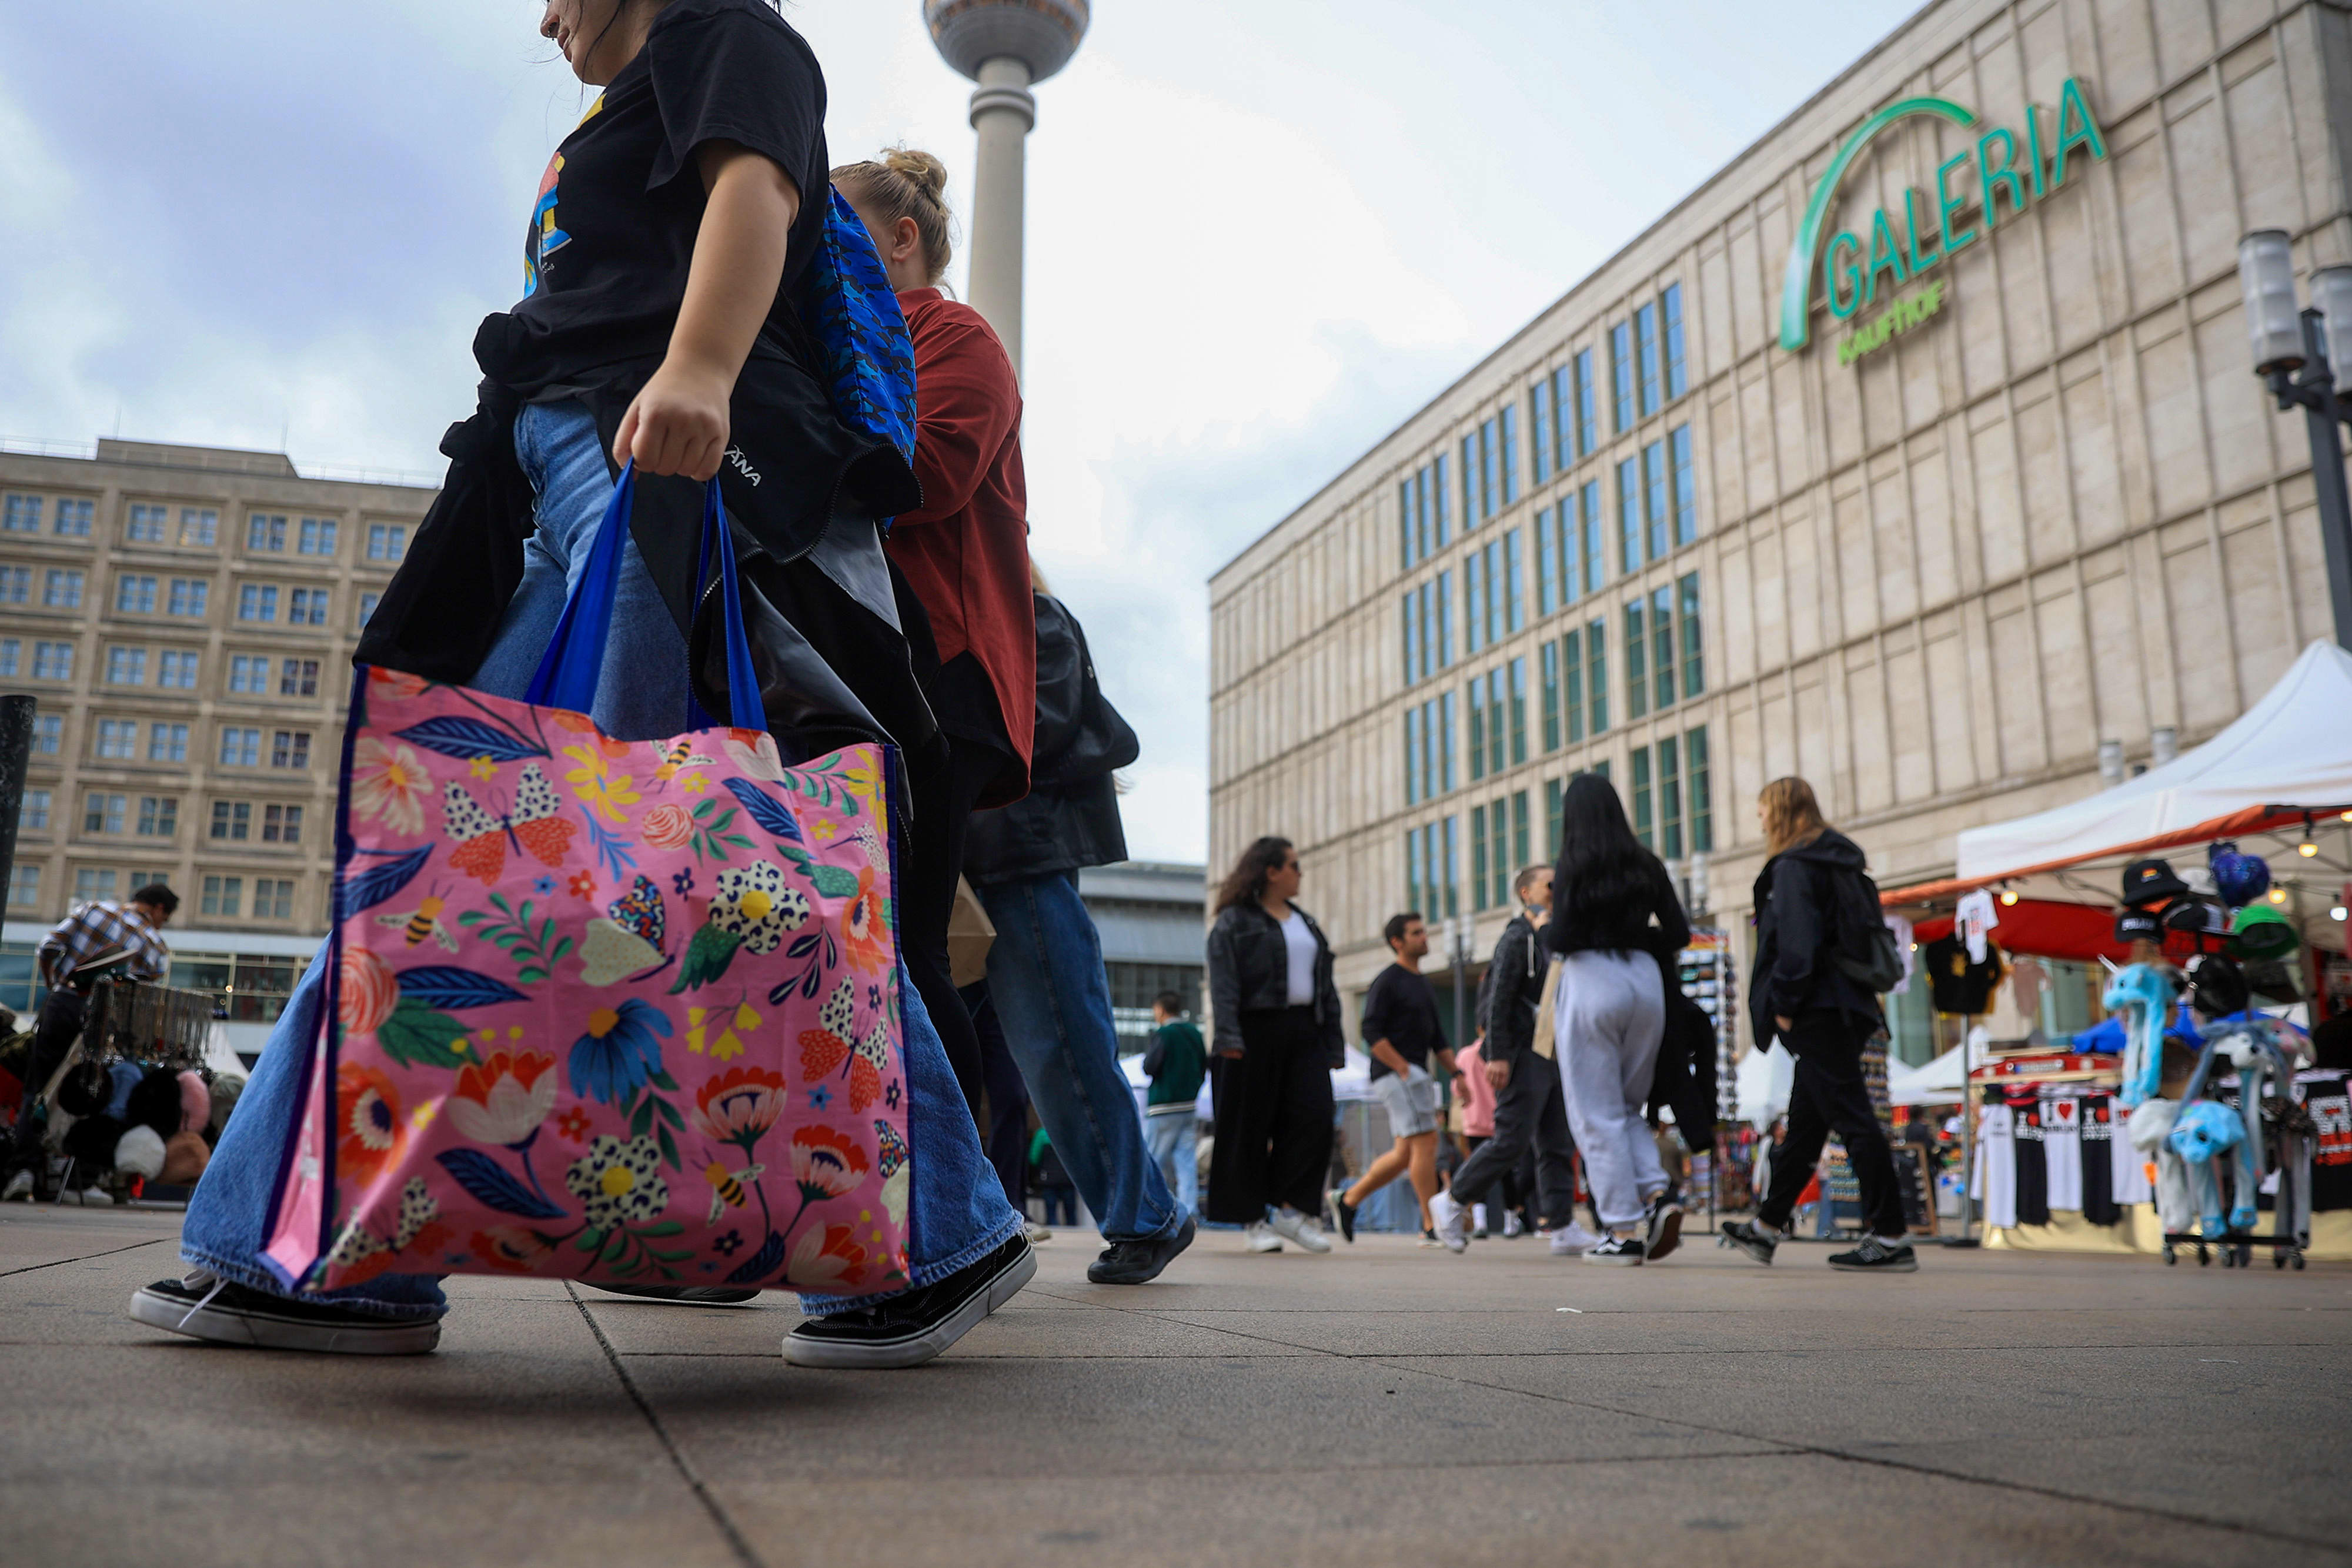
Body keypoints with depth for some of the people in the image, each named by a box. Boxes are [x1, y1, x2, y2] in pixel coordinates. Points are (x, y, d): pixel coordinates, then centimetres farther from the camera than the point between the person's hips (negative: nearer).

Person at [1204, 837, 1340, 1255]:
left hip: (1304, 1033, 6)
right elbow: (1223, 984, -8)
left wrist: (1334, 1045, 14)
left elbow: (1326, 989, 21)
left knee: (1314, 1117, -9)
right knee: (1252, 1128, 0)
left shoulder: (1307, 924, 21)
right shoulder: (1234, 922, 1)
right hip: (1257, 1032, -5)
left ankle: (1292, 1209, -1)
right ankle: (1253, 1220, 8)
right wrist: (1229, 1038, -19)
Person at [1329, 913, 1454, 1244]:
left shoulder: (1423, 983, 20)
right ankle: (1432, 1226, -9)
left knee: (1405, 1153, 8)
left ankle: (1348, 1200, 19)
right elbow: (1372, 1033, -15)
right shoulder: (1387, 981, -8)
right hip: (1396, 1072, -9)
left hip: (1418, 1075, 9)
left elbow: (1437, 1038, 23)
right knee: (1426, 1142, -13)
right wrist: (1405, 1069, -19)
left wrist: (1457, 1074, 13)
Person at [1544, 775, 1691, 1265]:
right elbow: (1679, 934, 8)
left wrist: (1545, 931, 10)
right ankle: (1657, 1193, -2)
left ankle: (1624, 1231, 0)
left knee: (1596, 1114, 2)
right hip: (1645, 979, 5)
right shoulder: (1647, 866, 8)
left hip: (1592, 981, -5)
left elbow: (1561, 938, -12)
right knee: (1627, 1105, 19)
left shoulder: (1574, 866, -5)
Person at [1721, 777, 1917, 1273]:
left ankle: (1893, 1238, -7)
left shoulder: (1793, 867, -10)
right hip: (1843, 1008, 10)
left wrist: (1784, 1003, -15)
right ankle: (1767, 1227, 25)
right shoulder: (1838, 863, 19)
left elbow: (1796, 942, -21)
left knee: (1852, 1118, -9)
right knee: (1806, 1122, 14)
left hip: (1817, 1013, -10)